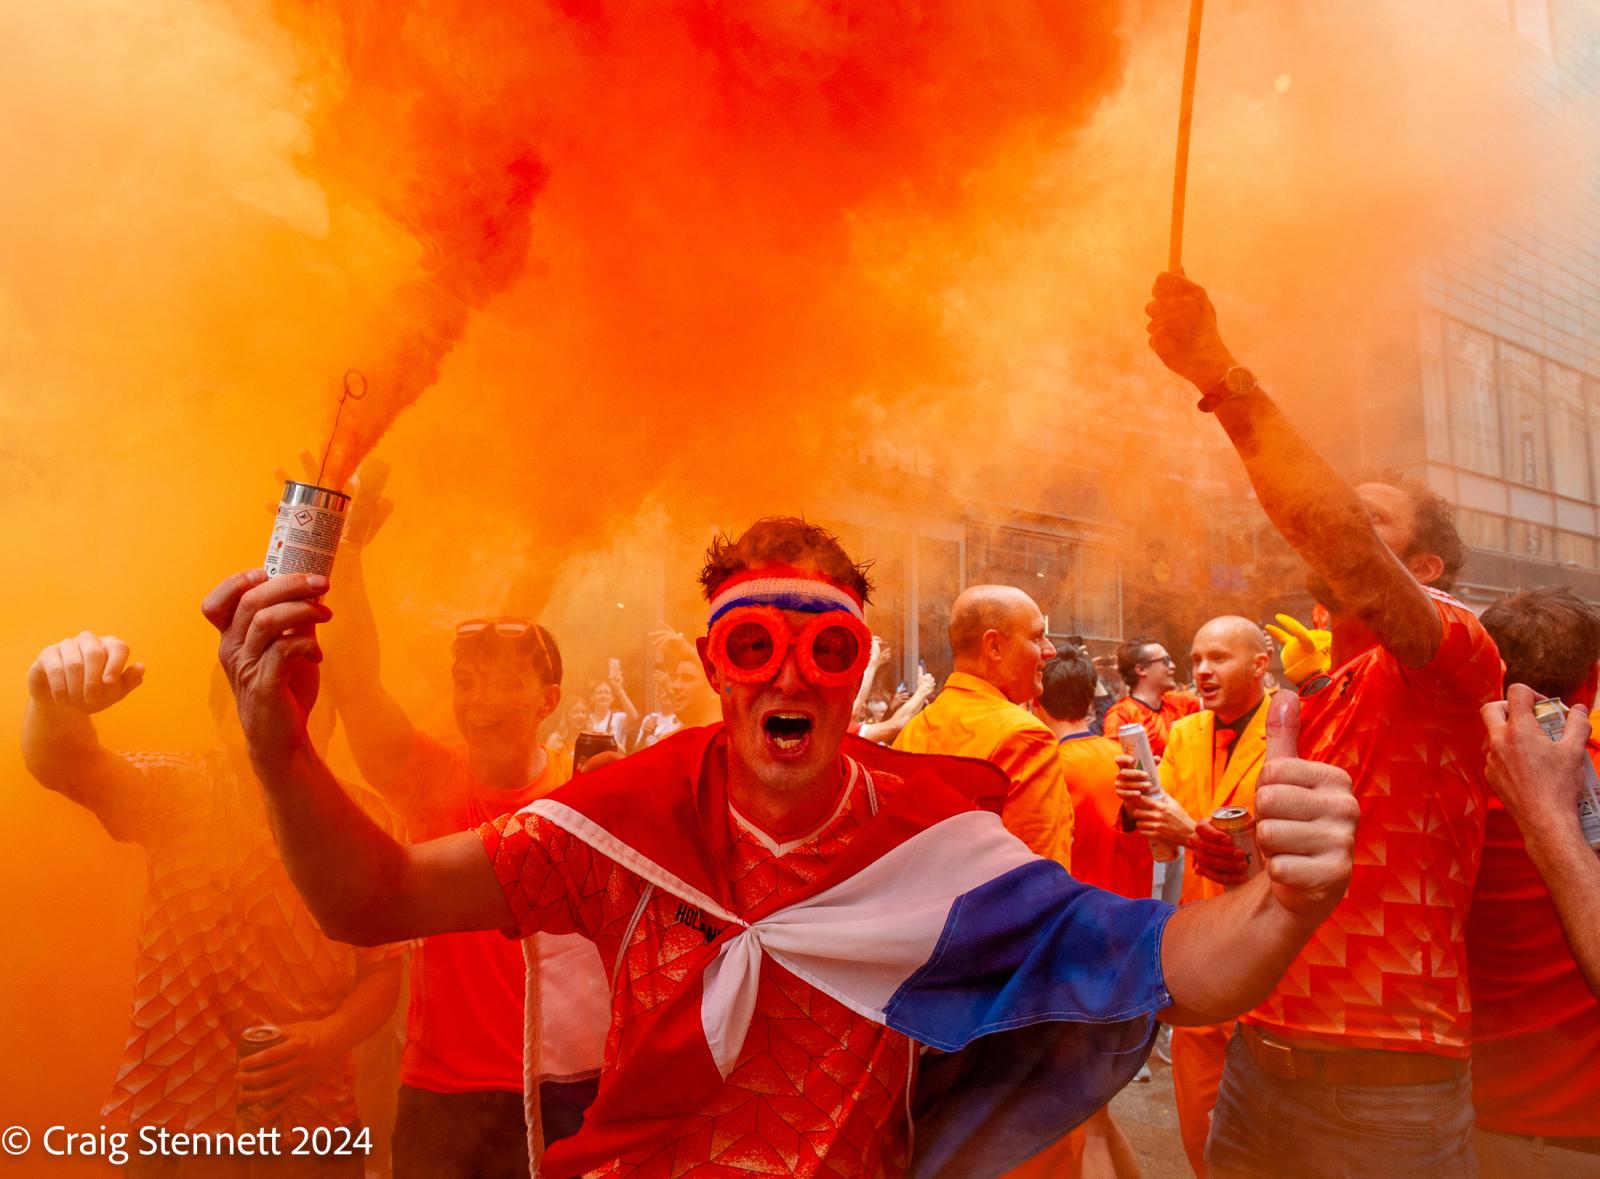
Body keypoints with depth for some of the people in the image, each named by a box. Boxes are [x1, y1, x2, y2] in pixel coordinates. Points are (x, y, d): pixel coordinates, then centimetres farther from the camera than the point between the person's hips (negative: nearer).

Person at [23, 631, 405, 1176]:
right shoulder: (180, 793, -7)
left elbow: (383, 968, -4)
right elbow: (65, 767, -26)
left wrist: (330, 1038, -22)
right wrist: (57, 703, -46)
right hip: (171, 1117, 0)